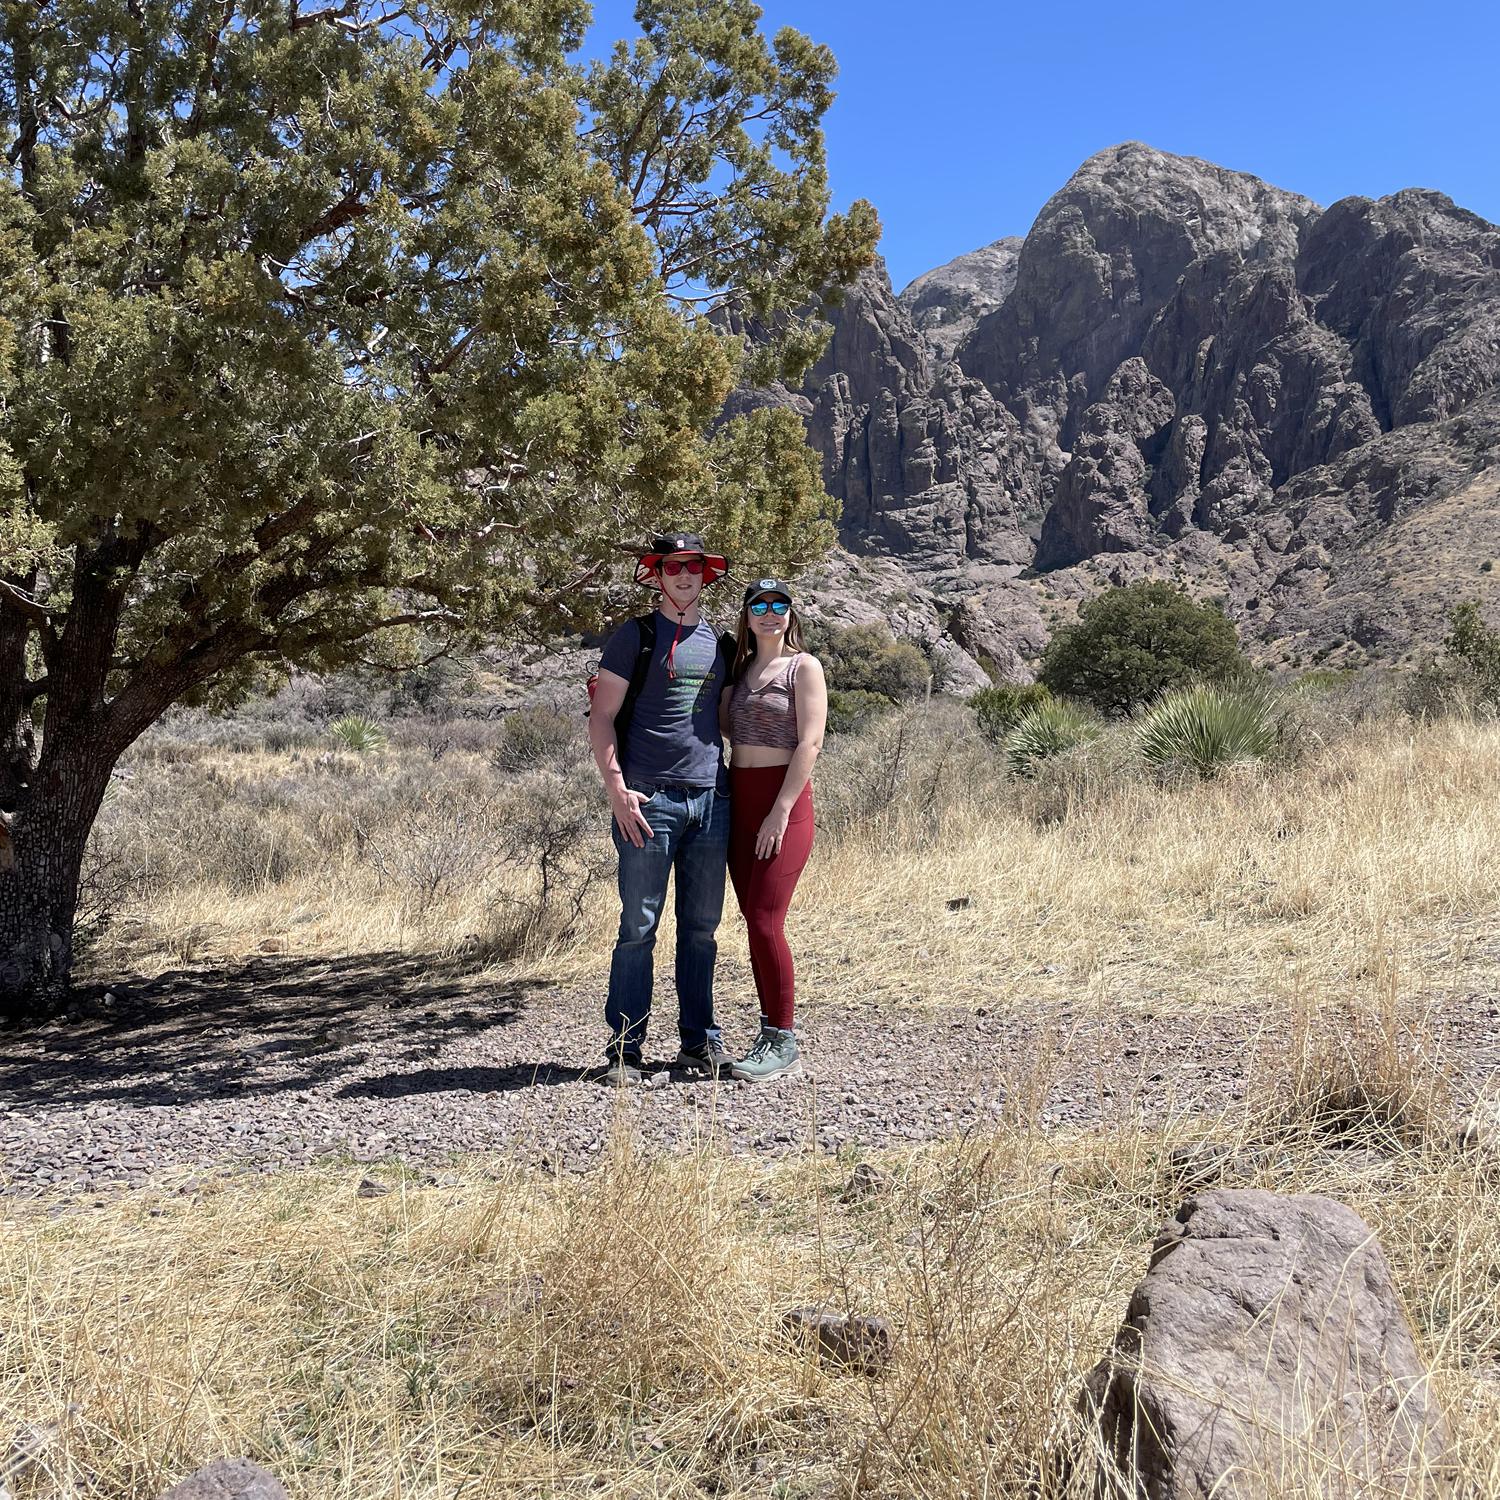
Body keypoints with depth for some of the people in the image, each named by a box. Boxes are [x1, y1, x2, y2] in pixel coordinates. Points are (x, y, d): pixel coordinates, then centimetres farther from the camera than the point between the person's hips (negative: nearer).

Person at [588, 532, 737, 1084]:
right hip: (650, 801, -5)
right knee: (639, 927, -2)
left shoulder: (720, 643, 17)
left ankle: (699, 1039, 20)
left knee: (701, 928, 10)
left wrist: (736, 787, 14)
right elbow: (602, 718, -2)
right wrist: (617, 789, -12)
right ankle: (624, 1048, 6)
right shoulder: (635, 636, 2)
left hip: (711, 800, 5)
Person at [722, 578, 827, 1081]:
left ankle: (784, 1045, -3)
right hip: (739, 801, 7)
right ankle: (770, 1033, 15)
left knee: (766, 921, -12)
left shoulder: (803, 666, -2)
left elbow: (809, 742, -11)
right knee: (754, 921, 7)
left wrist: (781, 811, -17)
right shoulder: (742, 667, 17)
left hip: (784, 799, -7)